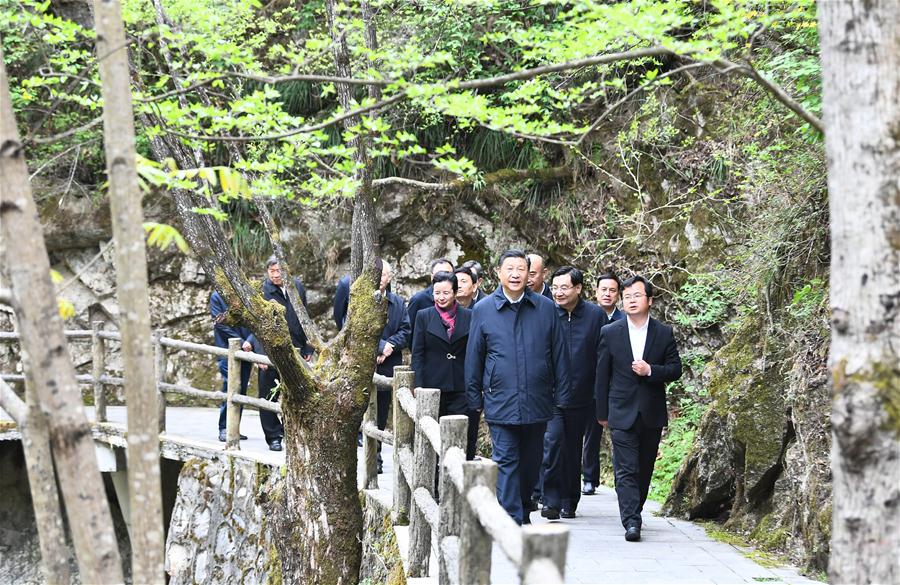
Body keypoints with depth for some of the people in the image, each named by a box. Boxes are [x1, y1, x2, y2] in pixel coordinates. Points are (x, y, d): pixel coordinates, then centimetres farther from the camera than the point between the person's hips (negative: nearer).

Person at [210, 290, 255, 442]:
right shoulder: (217, 296, 0)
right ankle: (224, 429, -1)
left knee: (241, 390, 5)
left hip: (246, 351, 4)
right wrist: (241, 342, -12)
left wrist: (249, 341, -13)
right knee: (229, 388, -9)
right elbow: (221, 324, -7)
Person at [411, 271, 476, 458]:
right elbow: (417, 353, 4)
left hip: (461, 388, 0)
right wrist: (418, 385, -5)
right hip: (432, 386, 0)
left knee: (462, 435, -5)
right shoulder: (423, 316, 6)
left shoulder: (469, 316, 5)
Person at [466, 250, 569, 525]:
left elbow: (559, 354, 8)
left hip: (537, 402, 2)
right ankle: (512, 519, -5)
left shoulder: (545, 308, 4)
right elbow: (474, 358, 7)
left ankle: (522, 510, 30)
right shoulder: (483, 310, 2)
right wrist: (475, 398, 6)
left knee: (531, 462, 13)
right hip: (501, 402, -2)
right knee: (506, 461, -5)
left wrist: (562, 394, 5)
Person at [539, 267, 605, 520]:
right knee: (553, 441, -18)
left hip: (580, 396, 2)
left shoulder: (595, 315, 1)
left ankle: (569, 503, 22)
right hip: (551, 394, -2)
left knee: (573, 450, 11)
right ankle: (551, 501, -14)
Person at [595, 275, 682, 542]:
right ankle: (631, 522, -14)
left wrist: (651, 370, -15)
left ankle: (633, 513, 25)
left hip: (652, 413, 2)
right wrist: (602, 412, 5)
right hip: (622, 413, -2)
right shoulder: (609, 333, 0)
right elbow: (602, 375, 4)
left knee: (644, 470, 10)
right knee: (626, 470, -10)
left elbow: (675, 369, 4)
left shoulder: (664, 333, 3)